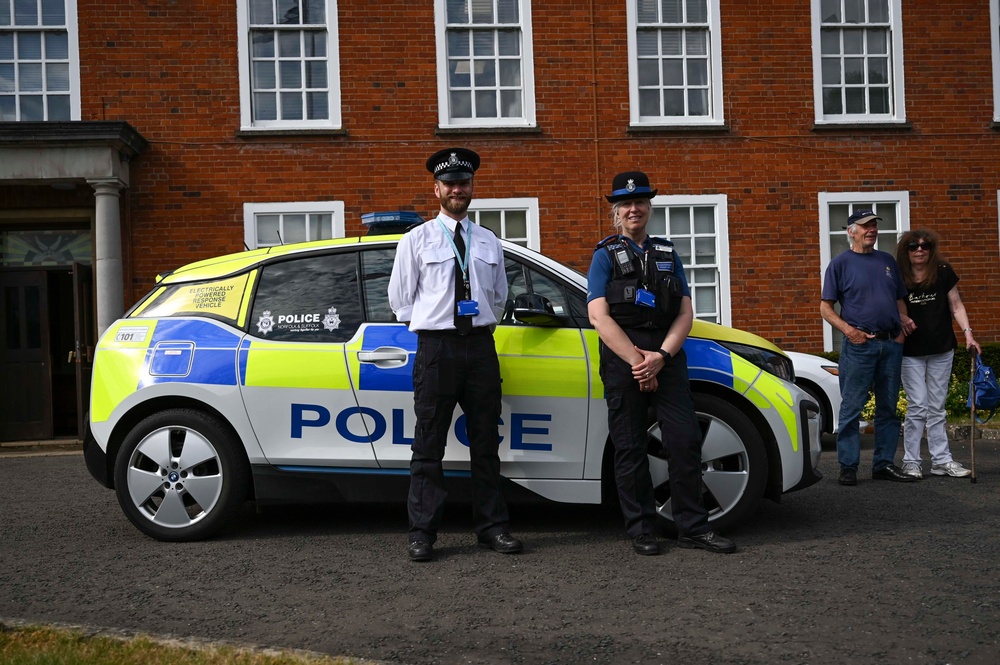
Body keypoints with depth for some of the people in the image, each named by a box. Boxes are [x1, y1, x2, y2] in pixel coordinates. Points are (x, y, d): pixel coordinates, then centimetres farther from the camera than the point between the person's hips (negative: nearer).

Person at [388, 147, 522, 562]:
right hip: (436, 347, -3)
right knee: (429, 445, -2)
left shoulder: (489, 243, 15)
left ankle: (492, 527, 15)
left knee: (486, 443, 7)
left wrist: (481, 326, 15)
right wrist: (430, 324, 10)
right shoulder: (417, 240, 5)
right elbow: (400, 299, 8)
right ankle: (422, 532, 3)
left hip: (481, 345, 3)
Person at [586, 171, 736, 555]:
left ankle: (693, 528, 6)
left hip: (667, 356, 3)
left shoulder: (667, 254, 16)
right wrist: (637, 361, -12)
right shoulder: (605, 256, 6)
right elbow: (599, 316, -6)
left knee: (686, 440, -3)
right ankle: (641, 532, 10)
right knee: (630, 447, 1)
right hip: (621, 358, -3)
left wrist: (661, 357, -9)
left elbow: (685, 312, 8)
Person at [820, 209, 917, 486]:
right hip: (859, 344, -5)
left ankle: (884, 463, 17)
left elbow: (900, 299, 22)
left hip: (891, 344, 5)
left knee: (888, 408, 9)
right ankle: (848, 466, 1)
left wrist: (904, 320, 2)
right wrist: (848, 330, -15)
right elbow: (825, 307, -2)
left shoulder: (888, 261, 16)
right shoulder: (841, 263, 1)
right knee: (852, 408, -4)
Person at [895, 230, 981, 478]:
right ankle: (911, 461, 5)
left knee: (936, 408, 9)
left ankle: (941, 460, 15)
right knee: (918, 406, -4)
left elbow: (956, 306, 3)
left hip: (941, 350, 2)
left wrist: (967, 332, -8)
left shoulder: (943, 273, -1)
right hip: (910, 353, -2)